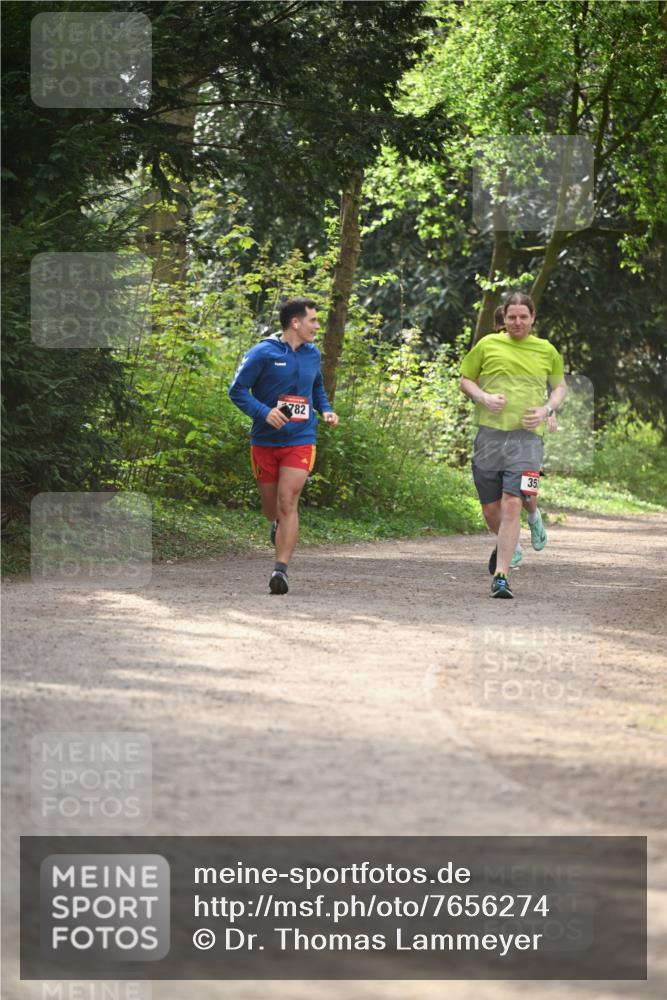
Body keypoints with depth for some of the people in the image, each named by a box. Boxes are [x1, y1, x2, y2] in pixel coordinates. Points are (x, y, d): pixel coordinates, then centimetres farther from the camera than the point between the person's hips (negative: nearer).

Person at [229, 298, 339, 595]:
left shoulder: (312, 354, 8)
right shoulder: (263, 353, -9)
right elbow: (237, 390, -9)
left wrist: (325, 410, 10)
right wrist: (264, 412, -23)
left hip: (300, 440, 1)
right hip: (265, 441, -1)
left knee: (288, 504, -13)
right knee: (271, 506, 12)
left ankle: (281, 569, -17)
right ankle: (278, 526, 49)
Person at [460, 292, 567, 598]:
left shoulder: (547, 351, 8)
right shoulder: (488, 345, 6)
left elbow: (560, 386, 21)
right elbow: (465, 380, 13)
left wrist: (547, 409, 1)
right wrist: (484, 397, -7)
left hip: (526, 438, -1)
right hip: (489, 435, 1)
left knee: (512, 505, -15)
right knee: (491, 509, 7)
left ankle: (501, 576, -13)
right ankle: (506, 545, 42)